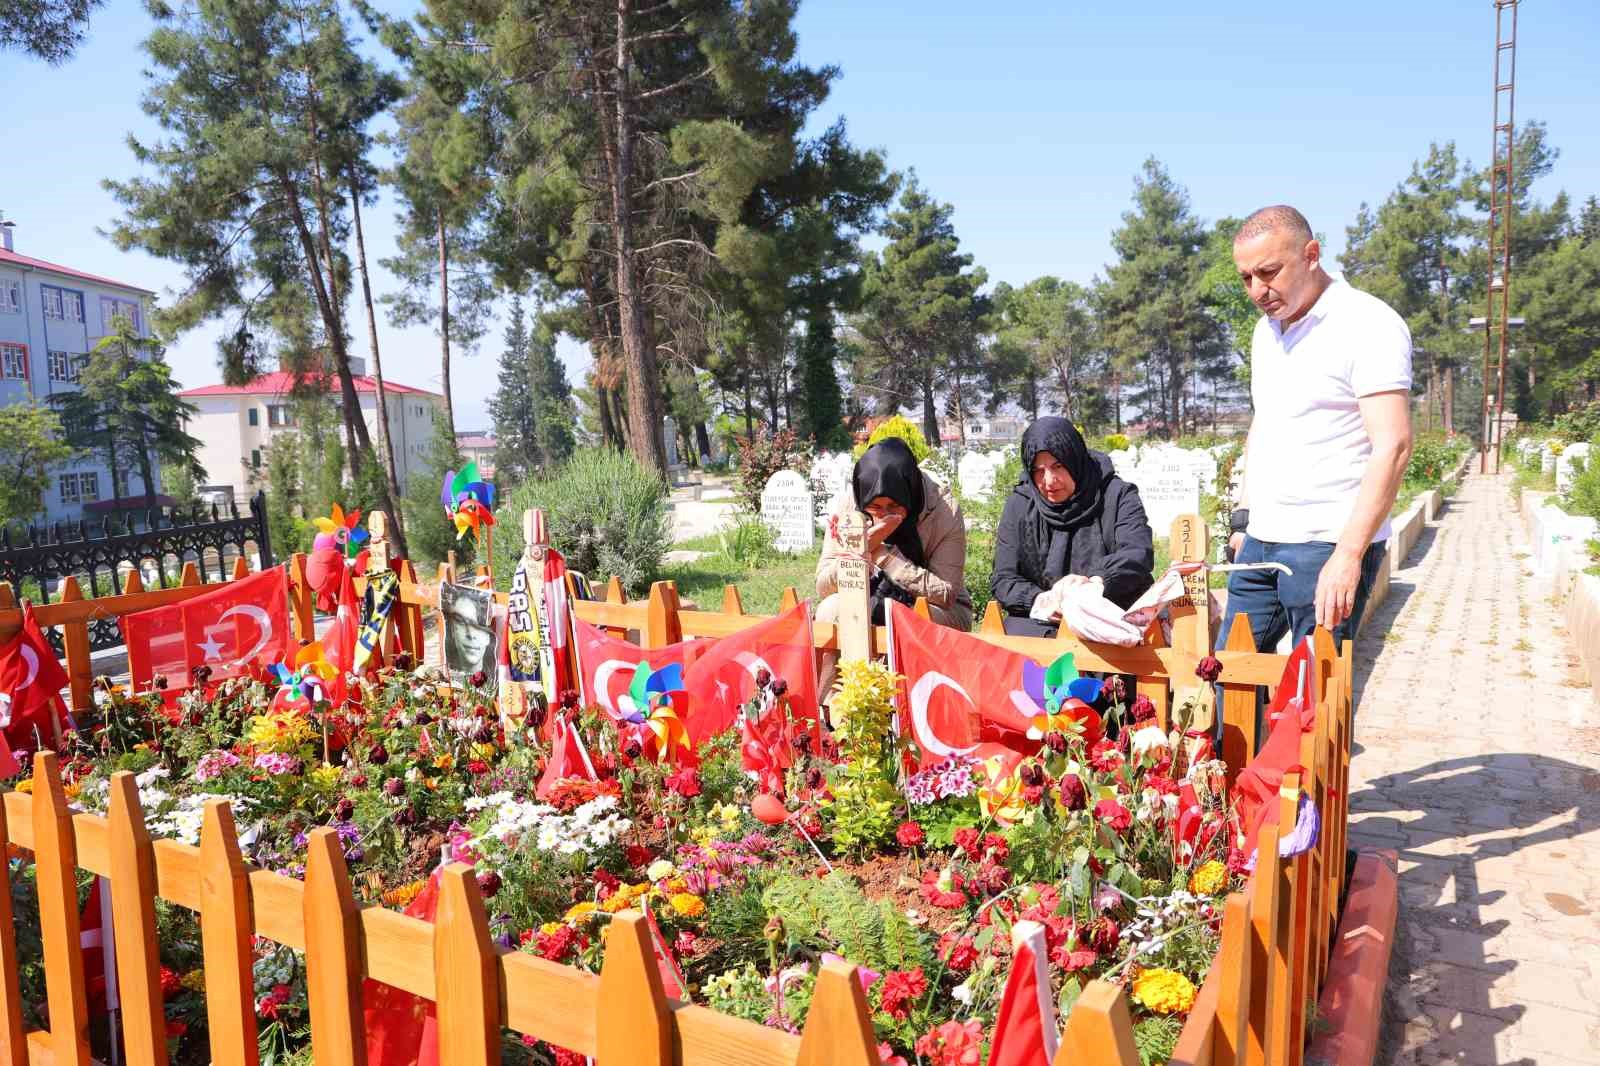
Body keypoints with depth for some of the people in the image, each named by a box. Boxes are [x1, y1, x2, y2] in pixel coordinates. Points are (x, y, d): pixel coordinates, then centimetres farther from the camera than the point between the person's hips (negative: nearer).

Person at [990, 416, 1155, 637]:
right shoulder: (1019, 505, 8)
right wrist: (1039, 600, -16)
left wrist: (1094, 582, -32)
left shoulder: (1117, 496, 3)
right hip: (1039, 622, 3)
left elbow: (1139, 554, -12)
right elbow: (1002, 579, 5)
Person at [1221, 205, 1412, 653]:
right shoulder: (1266, 329, 14)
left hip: (1328, 544, -8)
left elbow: (1392, 446, -18)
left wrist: (1348, 555, -23)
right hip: (1261, 540, 8)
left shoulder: (1368, 325, -10)